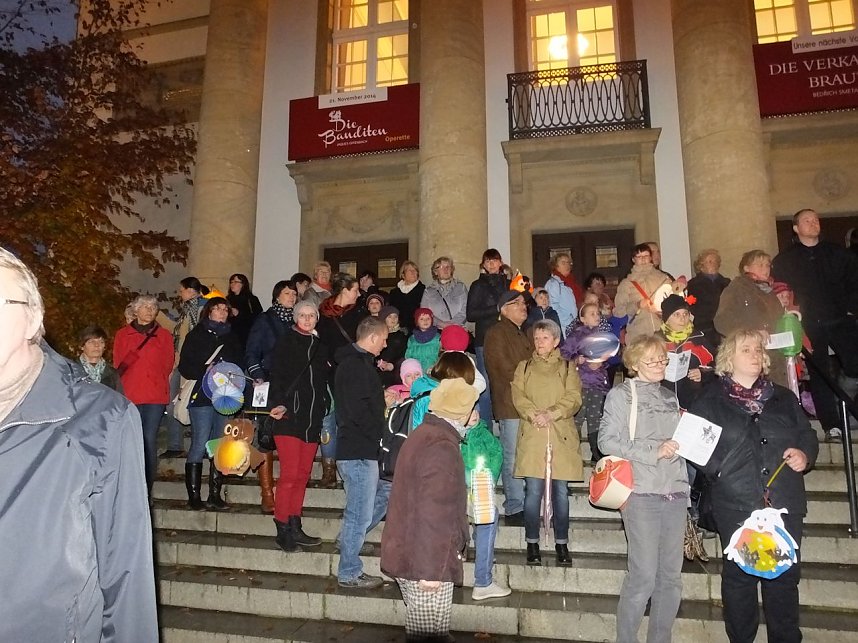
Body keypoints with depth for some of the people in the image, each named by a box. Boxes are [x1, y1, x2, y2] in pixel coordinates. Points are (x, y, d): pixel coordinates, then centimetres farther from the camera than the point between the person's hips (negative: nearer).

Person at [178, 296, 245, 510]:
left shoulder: (232, 338, 17)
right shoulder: (197, 335, 4)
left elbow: (240, 364, 16)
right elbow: (184, 366, -2)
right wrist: (205, 371, -17)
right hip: (201, 396, -4)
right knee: (200, 445, -6)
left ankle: (215, 495, 13)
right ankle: (194, 496, 2)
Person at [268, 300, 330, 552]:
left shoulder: (320, 347, 17)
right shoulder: (285, 342, 1)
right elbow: (276, 376, -8)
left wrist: (324, 414, 16)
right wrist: (279, 403, -21)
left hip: (312, 419, 6)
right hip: (289, 417, -5)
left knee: (303, 475, 8)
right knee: (289, 474, -8)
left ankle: (295, 528, 16)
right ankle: (283, 531, 1)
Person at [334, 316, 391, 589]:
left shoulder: (359, 362, 16)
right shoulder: (355, 365, -17)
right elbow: (358, 411, -25)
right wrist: (379, 432, -13)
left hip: (363, 448, 10)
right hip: (358, 451, -10)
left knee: (385, 494, 19)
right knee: (361, 513, 0)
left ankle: (348, 540, 29)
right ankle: (349, 573, 15)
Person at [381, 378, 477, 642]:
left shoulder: (423, 434, 10)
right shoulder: (442, 449, -21)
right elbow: (433, 514, -25)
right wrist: (431, 568, -22)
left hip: (406, 553, 9)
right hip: (425, 563, -9)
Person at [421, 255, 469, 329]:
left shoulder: (461, 287, 15)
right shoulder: (429, 291, 15)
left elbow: (464, 311, 4)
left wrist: (451, 324, -11)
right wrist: (441, 324, -11)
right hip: (436, 331, 0)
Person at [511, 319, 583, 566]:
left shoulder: (567, 368, 12)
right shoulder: (524, 367, 15)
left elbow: (574, 398, -1)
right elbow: (518, 396, 1)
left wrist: (551, 413, -15)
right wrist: (534, 414, -16)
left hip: (561, 436, 0)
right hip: (532, 436, 0)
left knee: (561, 492, 4)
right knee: (533, 491, -2)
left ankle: (562, 543, 17)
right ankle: (532, 543, 10)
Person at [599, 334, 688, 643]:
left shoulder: (670, 398, 18)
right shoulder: (621, 394, 0)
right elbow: (607, 441, -9)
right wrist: (654, 451, -15)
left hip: (675, 493, 6)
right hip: (642, 494, -6)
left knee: (671, 576, 9)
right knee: (644, 575, -5)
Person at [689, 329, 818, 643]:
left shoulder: (784, 397, 14)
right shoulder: (710, 400, 2)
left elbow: (808, 435, 19)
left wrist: (805, 455, -1)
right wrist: (718, 469, -17)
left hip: (784, 504, 3)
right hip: (736, 506, -3)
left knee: (785, 576, 9)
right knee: (739, 576, 6)